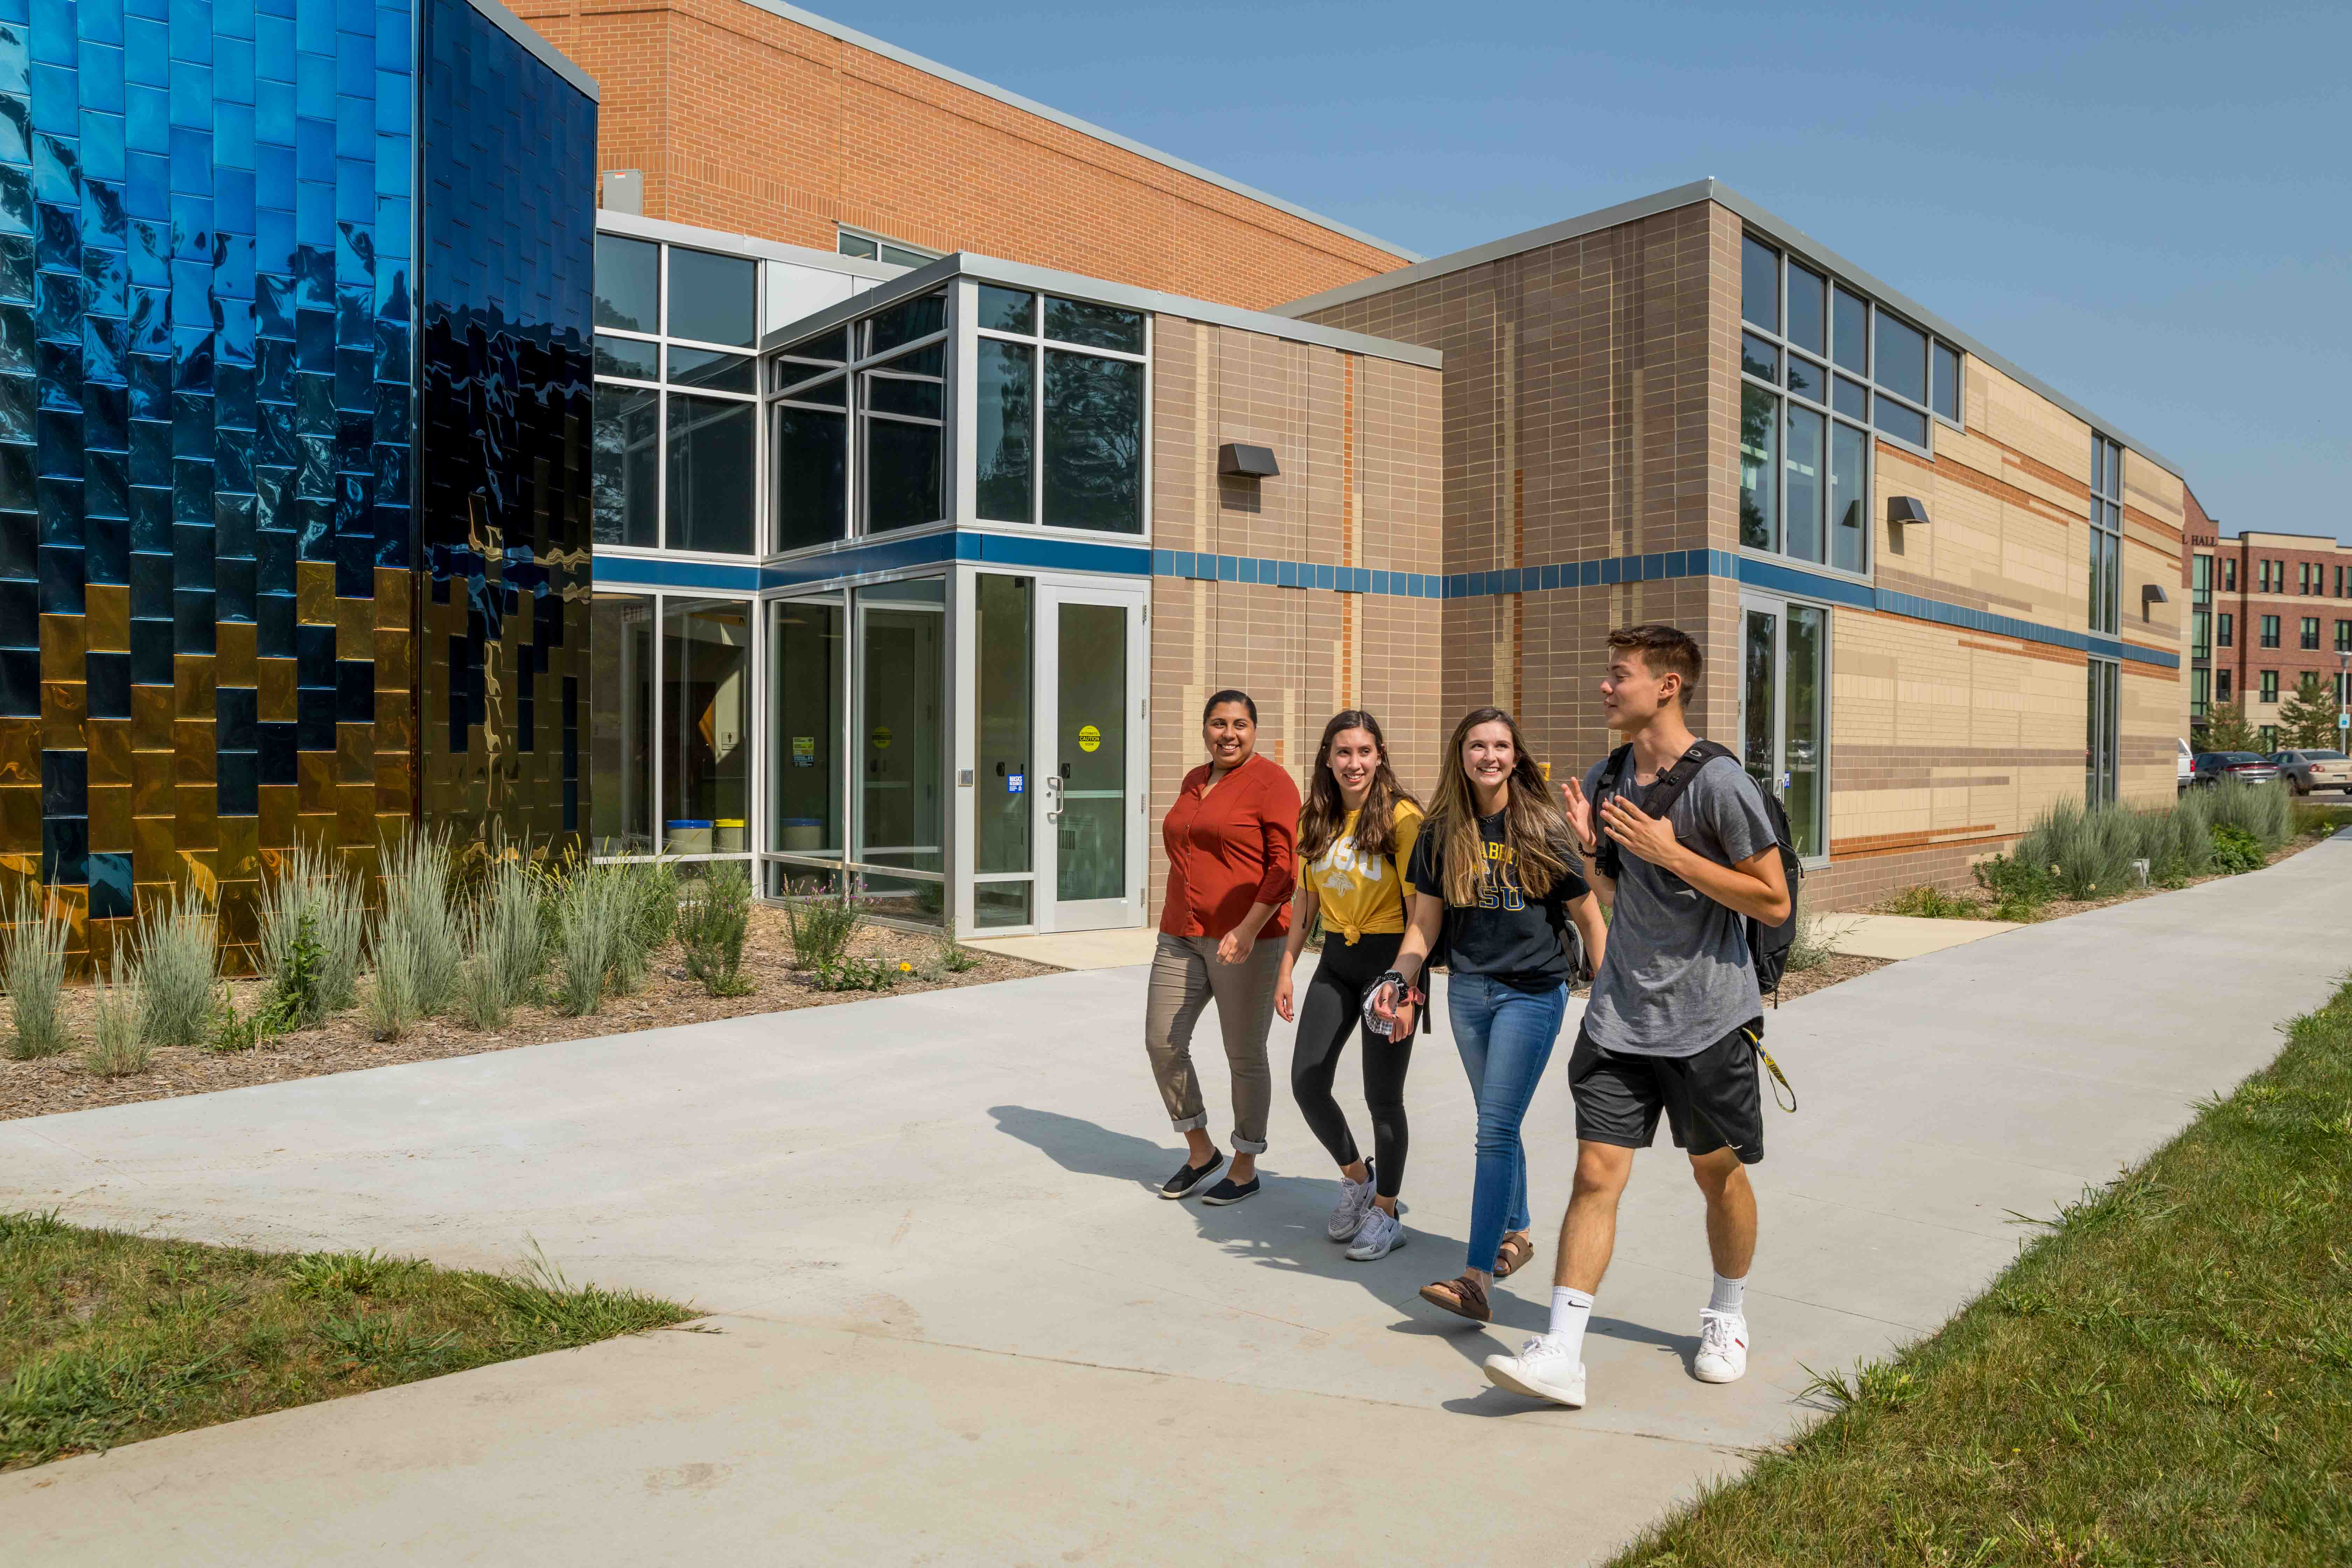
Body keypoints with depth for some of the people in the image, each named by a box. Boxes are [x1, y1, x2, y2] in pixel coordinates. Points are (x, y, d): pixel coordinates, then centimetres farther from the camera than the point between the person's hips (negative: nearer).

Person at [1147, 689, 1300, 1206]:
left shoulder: (1271, 783, -8)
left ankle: (1246, 1168, 20)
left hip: (1247, 939, -7)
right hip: (1182, 936, 7)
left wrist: (1249, 929, -22)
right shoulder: (1194, 782, 15)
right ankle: (1200, 1150, 22)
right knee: (1163, 1042, 3)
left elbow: (1285, 866, -15)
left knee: (1245, 1056, 3)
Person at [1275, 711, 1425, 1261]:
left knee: (1382, 1096, 1)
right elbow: (1305, 899, 15)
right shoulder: (1318, 820, 8)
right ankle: (1357, 1175, 28)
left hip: (1388, 957, -6)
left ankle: (1386, 1212, 21)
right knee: (1306, 1082, 2)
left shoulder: (1402, 816, -12)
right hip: (1335, 961, 6)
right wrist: (1286, 968, 12)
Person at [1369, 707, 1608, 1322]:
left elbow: (1589, 917, 0)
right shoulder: (1442, 832, 3)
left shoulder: (1542, 828, -6)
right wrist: (1399, 980, -8)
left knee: (1496, 1130, -11)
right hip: (1468, 989, 4)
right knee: (1497, 1126, 16)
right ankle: (1516, 1233, 36)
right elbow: (1426, 922, 7)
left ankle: (1477, 1278, -12)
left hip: (1532, 992, -4)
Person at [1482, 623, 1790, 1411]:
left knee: (1719, 1173, 13)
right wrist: (1591, 846, -3)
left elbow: (1773, 903, -13)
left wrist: (1668, 851, -19)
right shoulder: (1607, 778, 7)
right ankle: (1561, 1354, -1)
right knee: (1595, 1174, -2)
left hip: (1708, 1018, -4)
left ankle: (1727, 1318, 37)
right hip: (1620, 1015, 5)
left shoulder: (1719, 781, -14)